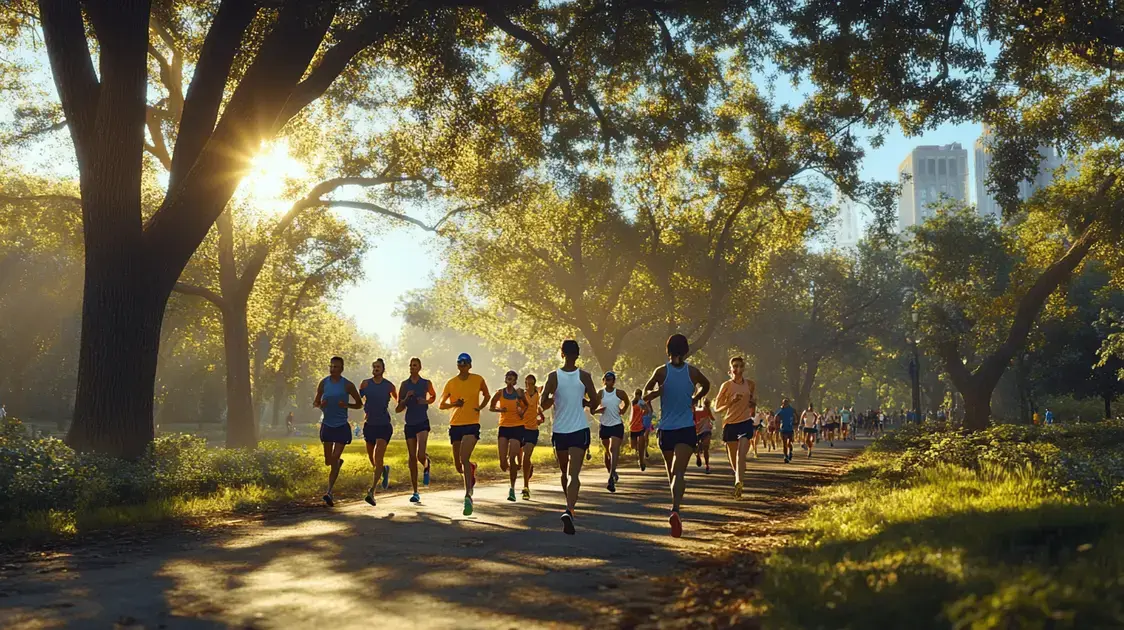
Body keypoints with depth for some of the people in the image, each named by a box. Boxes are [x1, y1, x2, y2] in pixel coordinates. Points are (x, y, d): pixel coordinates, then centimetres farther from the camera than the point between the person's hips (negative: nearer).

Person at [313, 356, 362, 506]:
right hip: (327, 425, 3)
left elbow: (359, 404, 3)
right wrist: (320, 405, -13)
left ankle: (329, 492, -9)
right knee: (328, 461, 11)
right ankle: (339, 462, 47)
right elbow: (315, 402, 10)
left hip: (342, 426, -3)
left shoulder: (348, 385, -5)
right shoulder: (323, 383, 2)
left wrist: (346, 405, -16)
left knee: (334, 459, -10)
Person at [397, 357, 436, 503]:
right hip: (410, 424, 2)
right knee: (412, 458, 4)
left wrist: (426, 401, -1)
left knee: (421, 455, -19)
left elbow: (433, 397, 20)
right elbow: (398, 409, 5)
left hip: (422, 422, -2)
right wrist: (406, 398, -14)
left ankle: (426, 466, 20)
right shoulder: (404, 385, 5)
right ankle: (415, 492, 11)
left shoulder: (426, 383, 2)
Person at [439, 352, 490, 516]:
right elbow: (441, 405, 9)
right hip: (455, 425, 3)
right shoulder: (451, 383, 4)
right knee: (458, 464, 12)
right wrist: (454, 404, -10)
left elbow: (487, 396, 18)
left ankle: (468, 496, -21)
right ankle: (472, 469, 48)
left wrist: (480, 407, 0)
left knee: (464, 459, -21)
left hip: (472, 425, -3)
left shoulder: (478, 379, 1)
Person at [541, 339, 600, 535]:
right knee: (573, 474, -8)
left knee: (565, 473, 19)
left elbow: (544, 404, -4)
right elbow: (595, 403, 3)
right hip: (580, 431, -1)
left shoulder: (553, 376, -4)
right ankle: (569, 510, -29)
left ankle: (570, 508, 33)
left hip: (559, 431, 1)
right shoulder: (584, 376, -3)